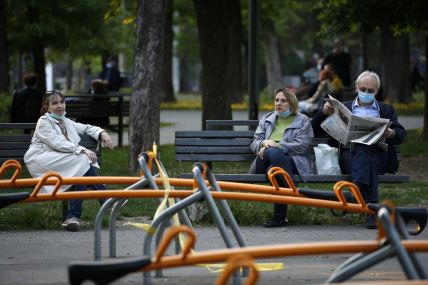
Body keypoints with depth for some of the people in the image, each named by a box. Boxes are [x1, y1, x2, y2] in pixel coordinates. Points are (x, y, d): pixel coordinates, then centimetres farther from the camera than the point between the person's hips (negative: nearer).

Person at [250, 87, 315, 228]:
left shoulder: (303, 121, 15)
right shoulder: (266, 119, 28)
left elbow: (301, 146, -2)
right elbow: (254, 144, 20)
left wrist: (276, 146, -12)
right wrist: (264, 143, -6)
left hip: (293, 161, -2)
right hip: (266, 161, 2)